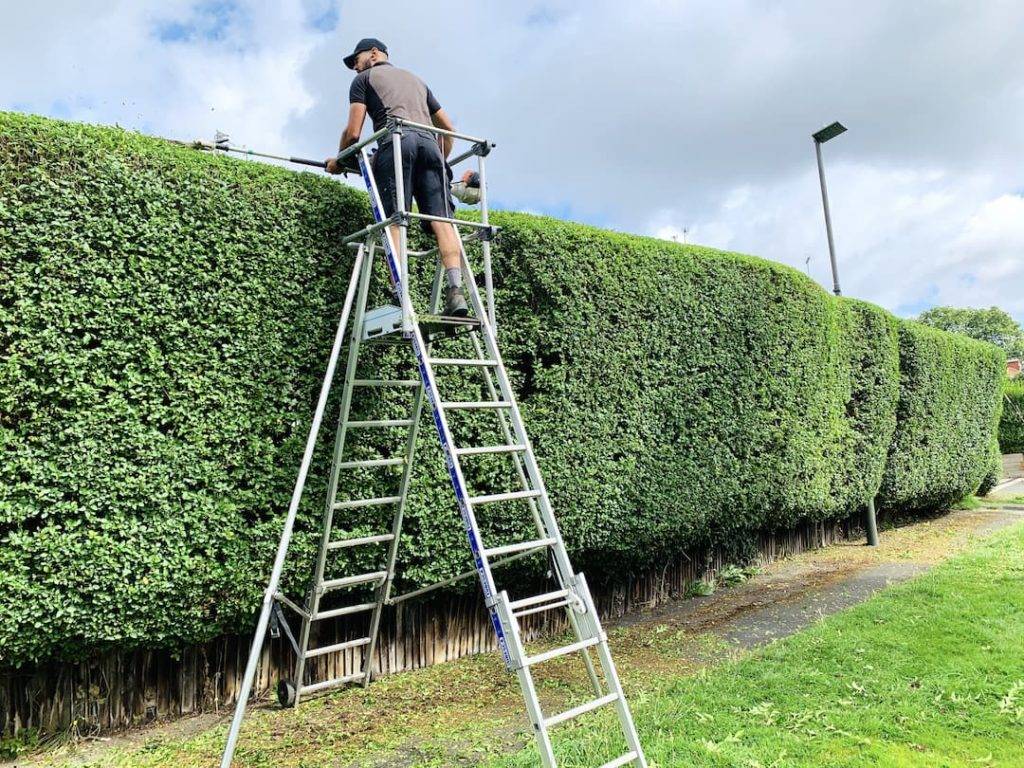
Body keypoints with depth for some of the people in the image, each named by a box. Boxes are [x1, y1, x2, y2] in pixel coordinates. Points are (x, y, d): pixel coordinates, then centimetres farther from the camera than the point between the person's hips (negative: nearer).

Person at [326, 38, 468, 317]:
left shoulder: (365, 78, 23)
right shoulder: (416, 79, 38)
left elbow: (353, 132, 11)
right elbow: (448, 128, 32)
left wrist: (338, 161, 26)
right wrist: (442, 160, 42)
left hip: (397, 140, -4)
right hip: (429, 142, 4)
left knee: (394, 219, -12)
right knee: (441, 218, -11)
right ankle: (455, 290, -28)